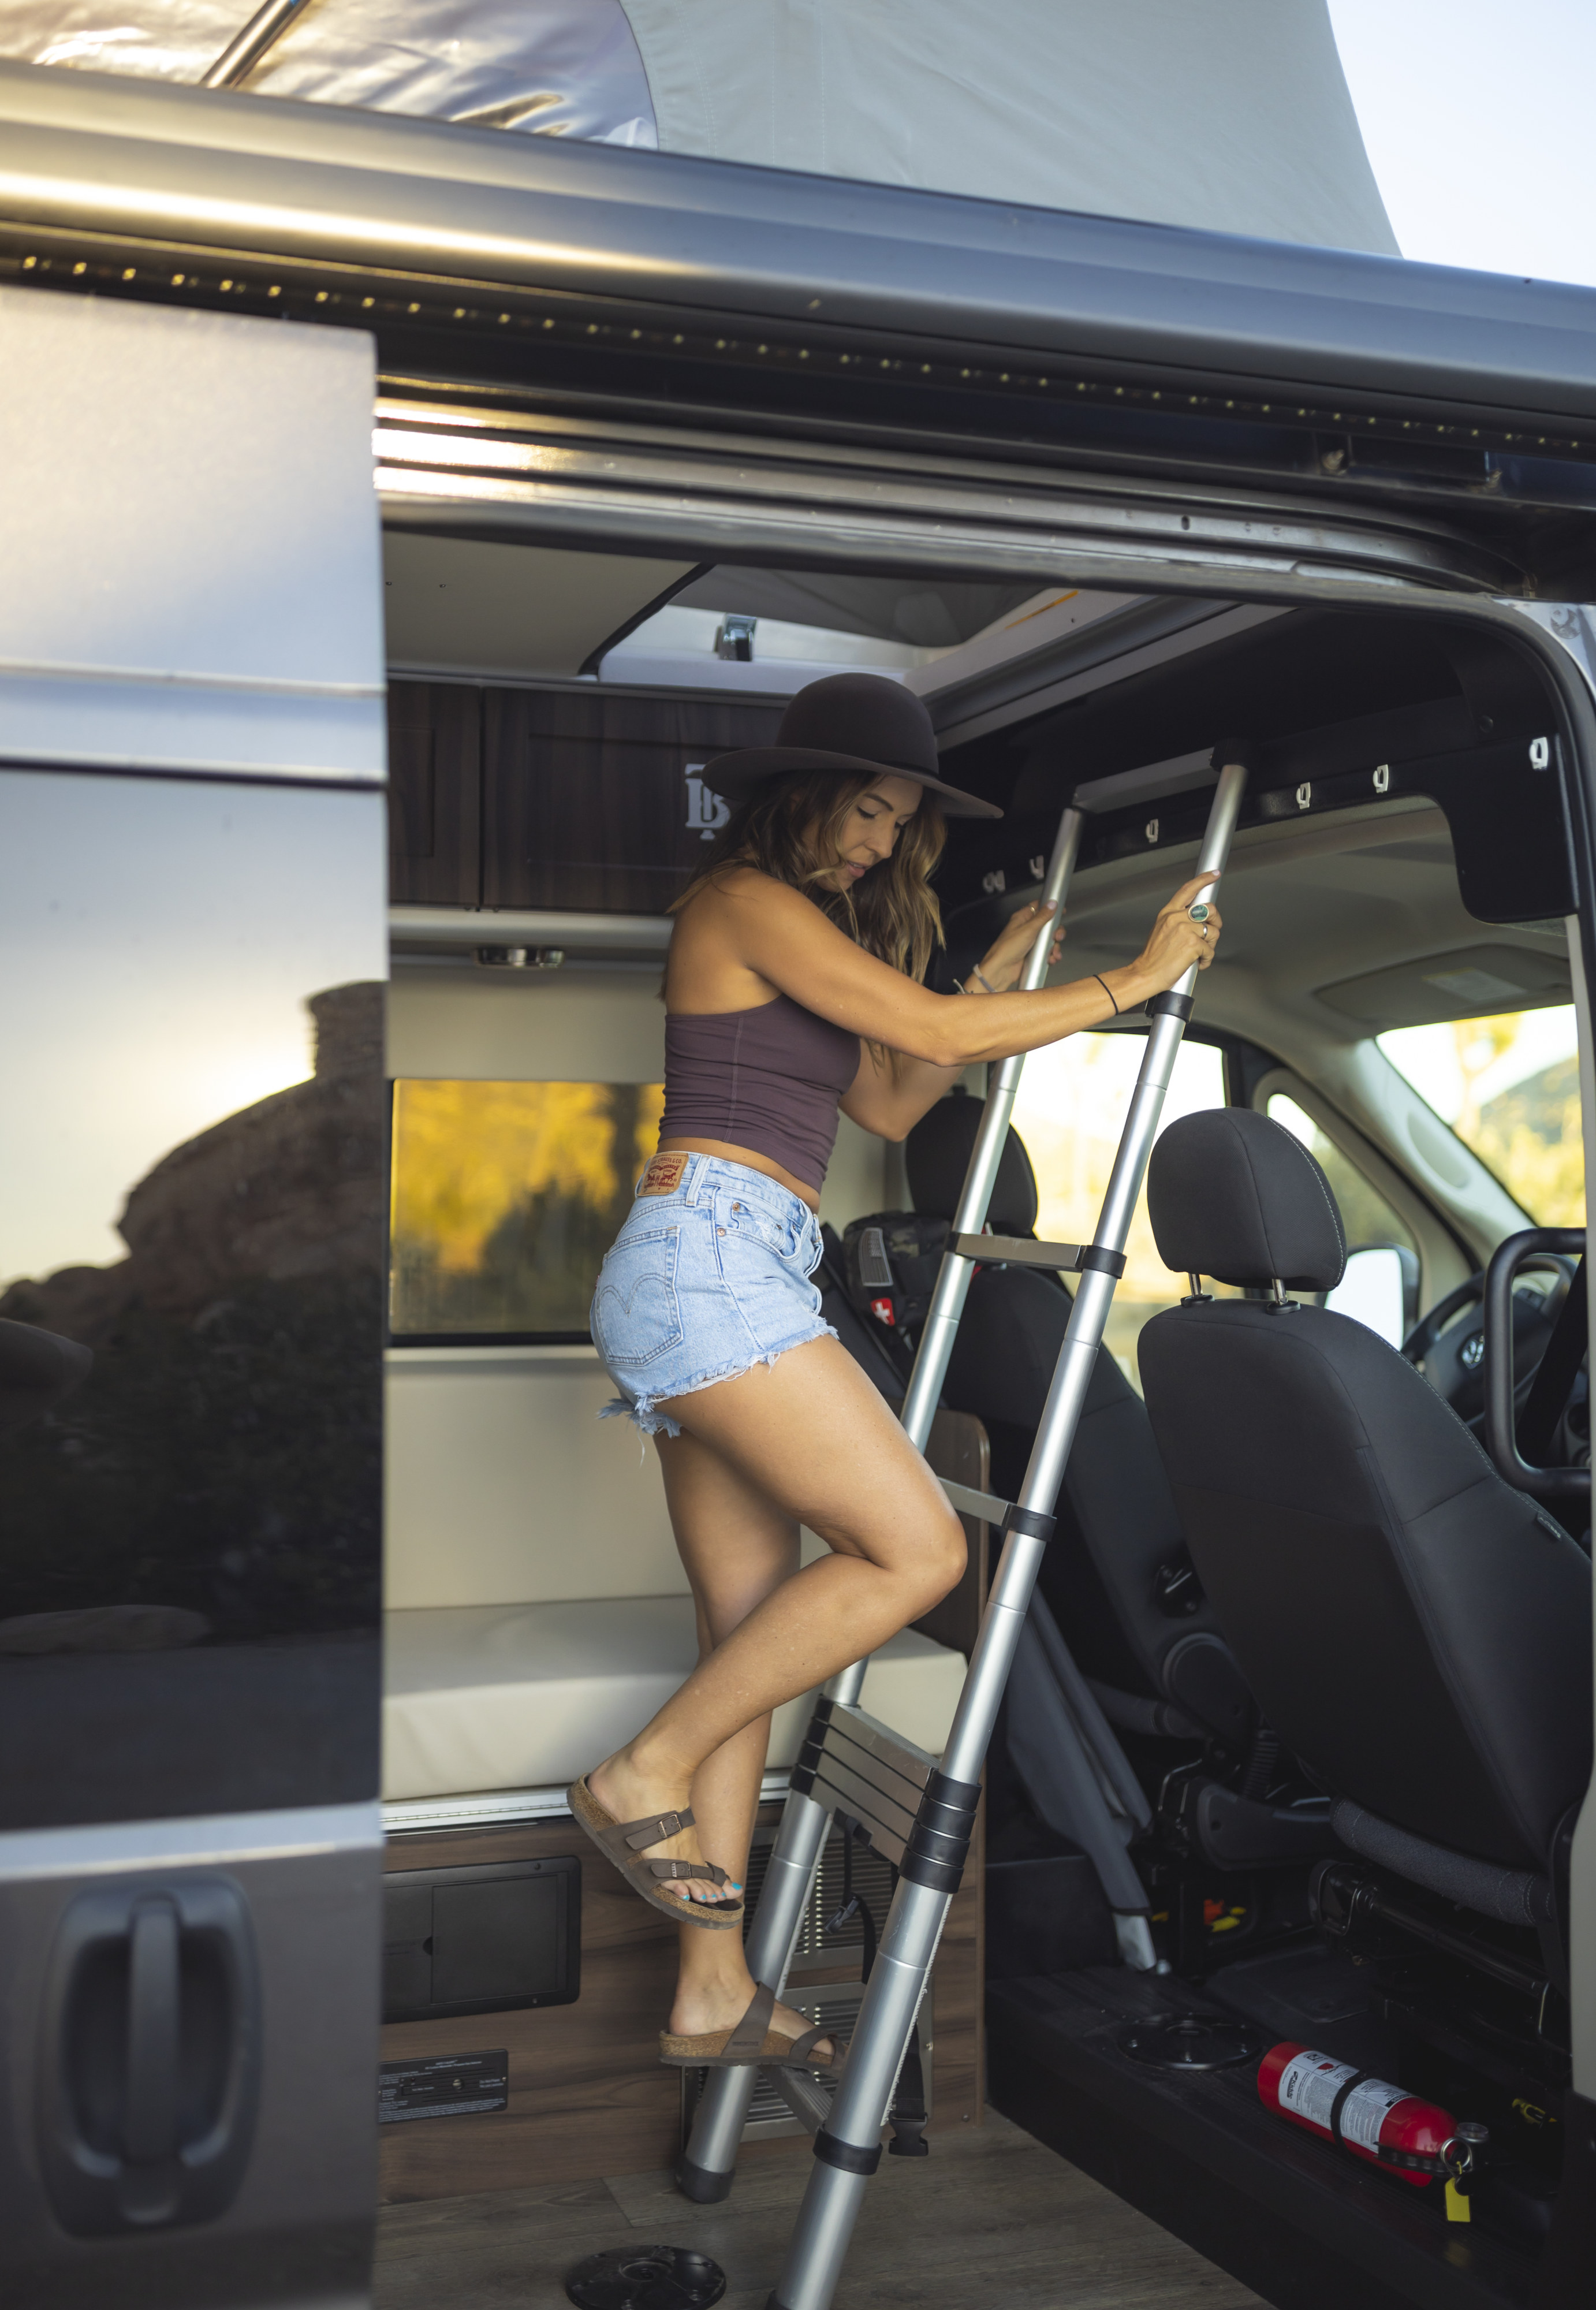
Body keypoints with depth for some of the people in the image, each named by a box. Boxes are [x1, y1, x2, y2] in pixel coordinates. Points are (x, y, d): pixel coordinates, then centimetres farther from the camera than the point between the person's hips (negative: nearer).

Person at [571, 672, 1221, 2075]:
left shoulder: (804, 933, 26)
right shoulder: (745, 901, -4)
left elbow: (893, 1101, 27)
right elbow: (938, 1034, -10)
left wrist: (994, 983, 21)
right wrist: (1138, 982, -2)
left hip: (727, 1278, 10)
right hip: (707, 1256, -10)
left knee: (756, 1638, 6)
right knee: (916, 1550, -14)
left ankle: (716, 1995, 11)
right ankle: (646, 1776, -4)